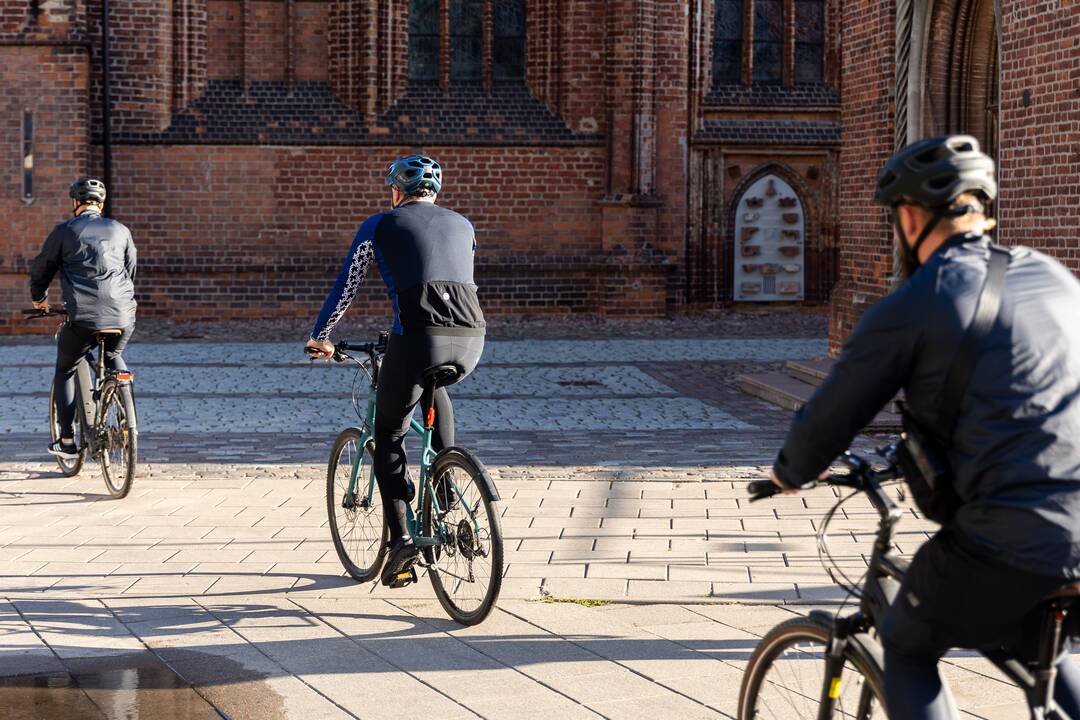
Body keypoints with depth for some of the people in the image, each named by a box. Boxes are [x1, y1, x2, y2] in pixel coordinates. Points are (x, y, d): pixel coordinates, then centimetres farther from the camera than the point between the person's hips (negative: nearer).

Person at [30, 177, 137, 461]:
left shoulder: (64, 231, 4)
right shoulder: (120, 231, 13)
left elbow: (41, 269, 14)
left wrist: (39, 298, 35)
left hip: (82, 318, -3)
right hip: (122, 315, 3)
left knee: (64, 372, 18)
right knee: (114, 358, 32)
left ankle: (66, 440, 12)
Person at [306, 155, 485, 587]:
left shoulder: (380, 225, 16)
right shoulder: (462, 225, 26)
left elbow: (345, 287, 23)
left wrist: (319, 338, 37)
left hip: (417, 336, -4)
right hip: (470, 340, 4)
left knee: (389, 435, 14)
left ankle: (401, 539, 1)